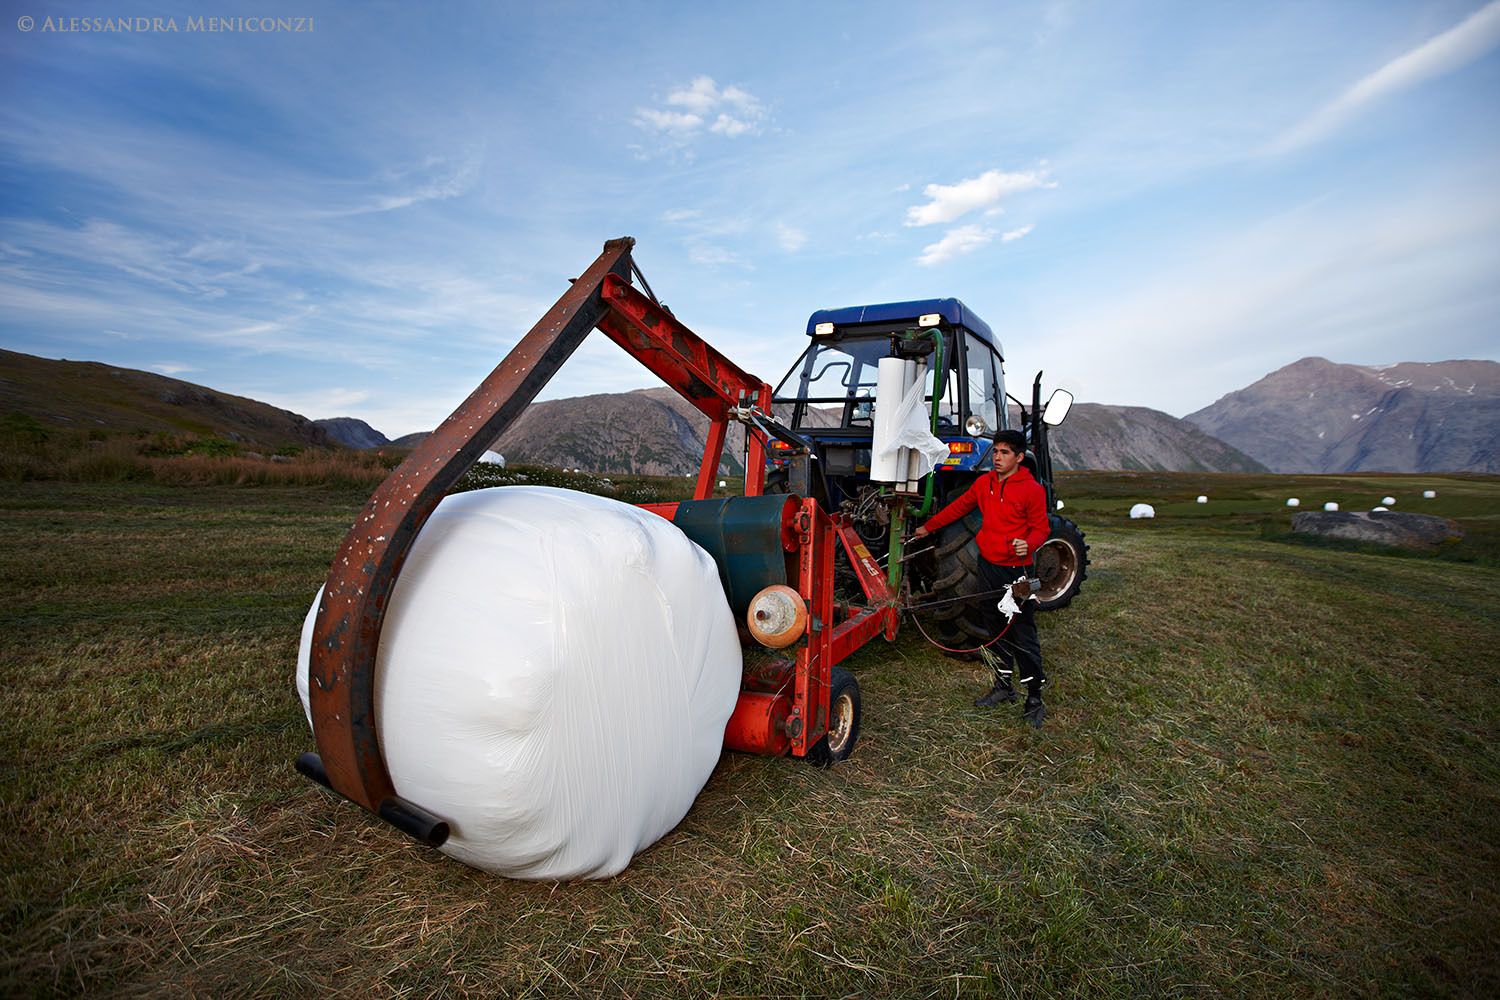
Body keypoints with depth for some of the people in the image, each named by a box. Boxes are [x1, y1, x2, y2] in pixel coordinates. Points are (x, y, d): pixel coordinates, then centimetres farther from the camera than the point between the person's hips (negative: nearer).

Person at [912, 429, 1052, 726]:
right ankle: (1003, 686, 28)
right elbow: (959, 507, 19)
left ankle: (1034, 699, 10)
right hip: (988, 566, 6)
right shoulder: (984, 483, 8)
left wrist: (1028, 544, -29)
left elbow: (1041, 528, -7)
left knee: (1024, 635, -2)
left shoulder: (1032, 489, -9)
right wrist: (929, 527, 24)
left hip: (1017, 570, -6)